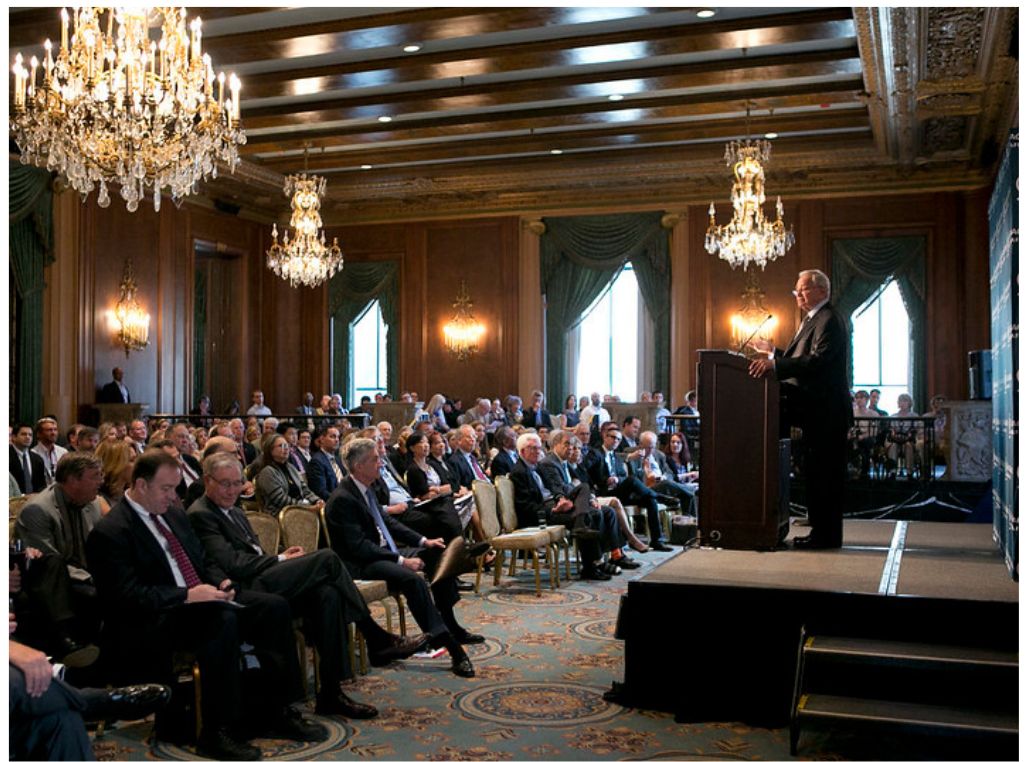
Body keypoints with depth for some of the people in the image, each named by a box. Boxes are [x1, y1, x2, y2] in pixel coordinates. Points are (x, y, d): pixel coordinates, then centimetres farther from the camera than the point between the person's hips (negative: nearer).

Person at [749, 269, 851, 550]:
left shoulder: (828, 320, -14)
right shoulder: (814, 319, 19)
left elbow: (818, 361, -28)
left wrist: (775, 364, -34)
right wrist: (774, 353, 16)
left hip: (825, 412, -10)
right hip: (817, 412, 11)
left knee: (825, 475, -4)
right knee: (819, 473, 13)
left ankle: (827, 535, 2)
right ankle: (822, 531, 20)